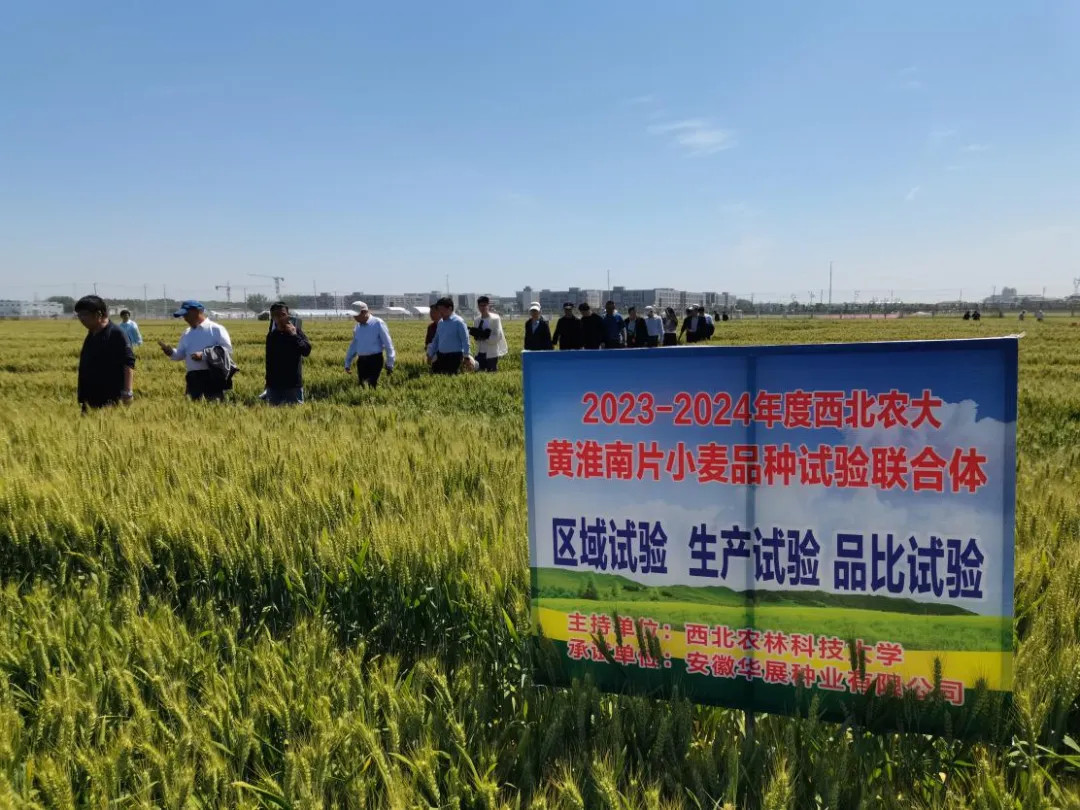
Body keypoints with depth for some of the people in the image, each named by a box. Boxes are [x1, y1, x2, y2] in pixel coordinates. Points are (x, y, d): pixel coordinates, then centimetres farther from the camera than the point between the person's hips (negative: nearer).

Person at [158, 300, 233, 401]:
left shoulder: (216, 329, -3)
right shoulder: (187, 333, 19)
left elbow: (227, 350, -12)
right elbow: (180, 354, 21)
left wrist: (204, 355, -19)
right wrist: (171, 352, -3)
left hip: (212, 377, -7)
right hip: (193, 378, 7)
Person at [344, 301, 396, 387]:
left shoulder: (378, 323, -6)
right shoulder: (357, 327, 12)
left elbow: (388, 344, -6)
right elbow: (353, 346, 22)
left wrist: (390, 364, -8)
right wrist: (347, 363, 22)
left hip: (375, 360, -6)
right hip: (361, 361, 6)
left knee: (372, 385, -16)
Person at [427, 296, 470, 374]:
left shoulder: (458, 322, -9)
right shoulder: (441, 322, 12)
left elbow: (465, 341, -11)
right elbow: (436, 340, 20)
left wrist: (466, 357, -15)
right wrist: (430, 354, 18)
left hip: (454, 357, -7)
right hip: (441, 356, 7)